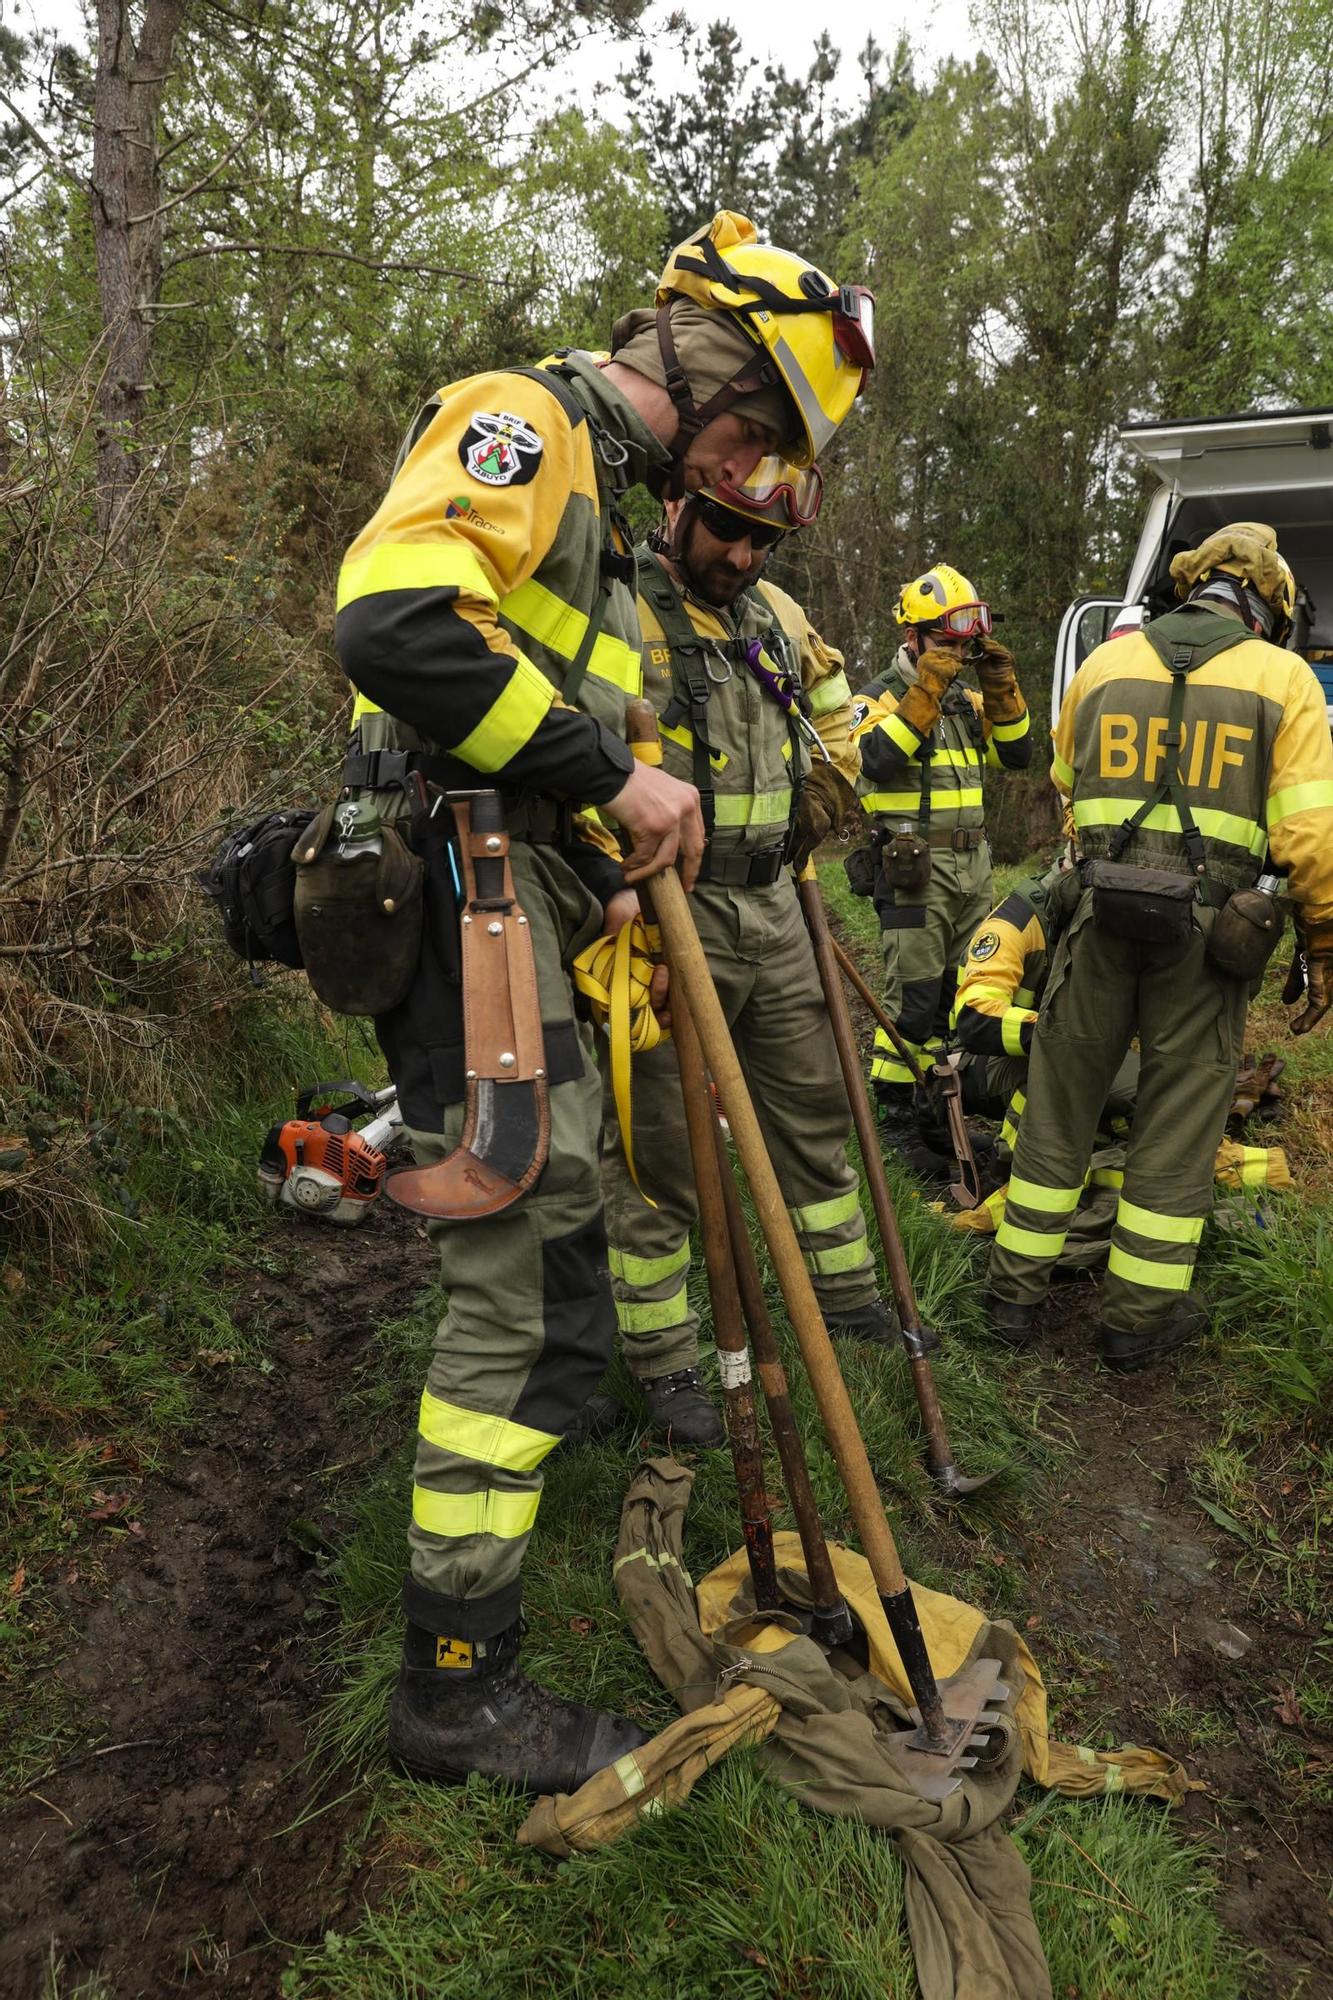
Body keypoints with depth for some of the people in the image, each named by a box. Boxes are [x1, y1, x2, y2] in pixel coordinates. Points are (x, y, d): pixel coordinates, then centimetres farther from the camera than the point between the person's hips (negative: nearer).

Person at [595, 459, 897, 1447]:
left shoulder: (781, 617, 12)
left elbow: (832, 707, 31)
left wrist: (826, 799, 18)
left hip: (773, 906, 8)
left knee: (815, 1108, 18)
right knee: (660, 1151, 1)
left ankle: (847, 1292, 37)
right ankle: (663, 1362, 15)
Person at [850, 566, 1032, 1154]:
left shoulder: (967, 700, 15)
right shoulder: (879, 697, -5)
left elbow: (1016, 754, 8)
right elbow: (879, 760, -23)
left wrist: (1001, 688, -2)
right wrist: (926, 690, -23)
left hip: (973, 863, 7)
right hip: (915, 868, -7)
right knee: (913, 998, -6)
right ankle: (893, 1113, 5)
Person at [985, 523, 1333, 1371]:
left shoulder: (1106, 662, 9)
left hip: (1102, 915, 2)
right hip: (1209, 926, -2)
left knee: (1060, 1103, 13)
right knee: (1180, 1122, 9)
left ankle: (1018, 1292, 22)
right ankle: (1141, 1316, 19)